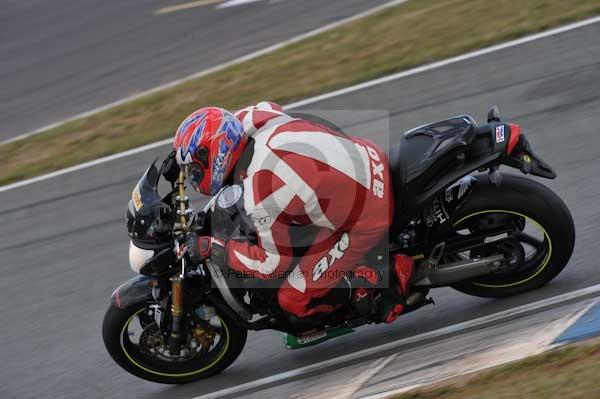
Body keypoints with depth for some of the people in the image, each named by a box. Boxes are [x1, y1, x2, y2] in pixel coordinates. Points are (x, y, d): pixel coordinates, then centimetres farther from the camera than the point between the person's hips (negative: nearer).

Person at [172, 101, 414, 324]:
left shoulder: (259, 199, -28)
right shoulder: (252, 118, -8)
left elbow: (274, 263, -13)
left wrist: (211, 248, -5)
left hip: (366, 219, -8)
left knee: (294, 302, -2)